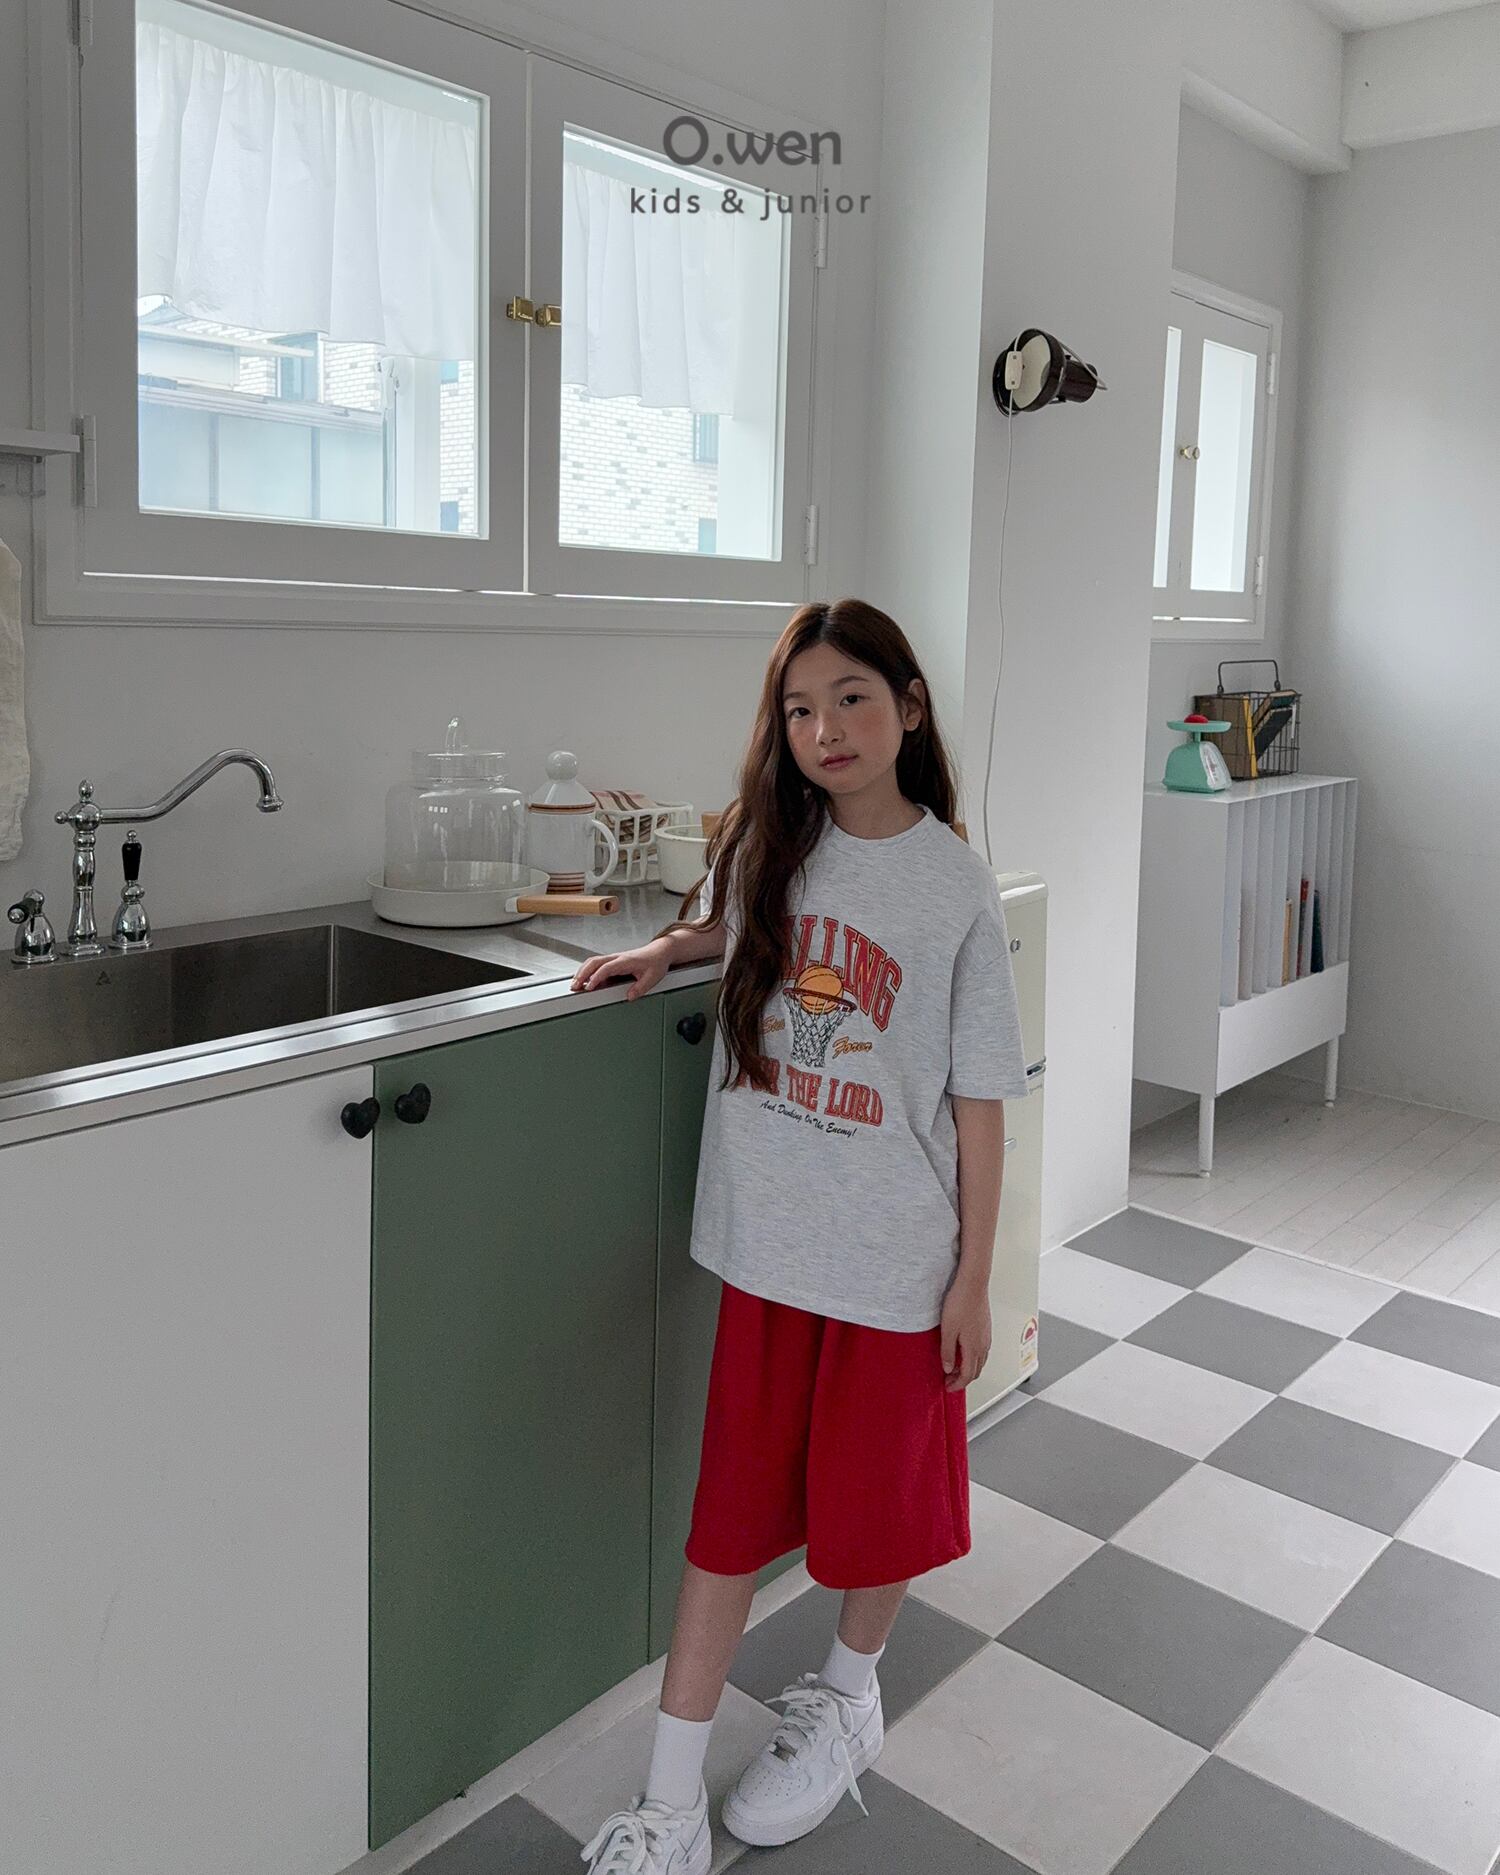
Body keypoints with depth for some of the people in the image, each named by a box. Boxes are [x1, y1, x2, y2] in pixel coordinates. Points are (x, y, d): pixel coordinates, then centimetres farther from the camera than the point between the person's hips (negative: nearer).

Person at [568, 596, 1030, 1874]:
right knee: (732, 1503, 9)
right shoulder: (765, 842, -1)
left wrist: (975, 1275, -6)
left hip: (897, 1254, -2)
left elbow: (980, 1094, -7)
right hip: (766, 1239, 3)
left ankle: (850, 1694, 45)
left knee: (879, 1497, 15)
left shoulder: (956, 884, -10)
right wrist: (666, 949, 2)